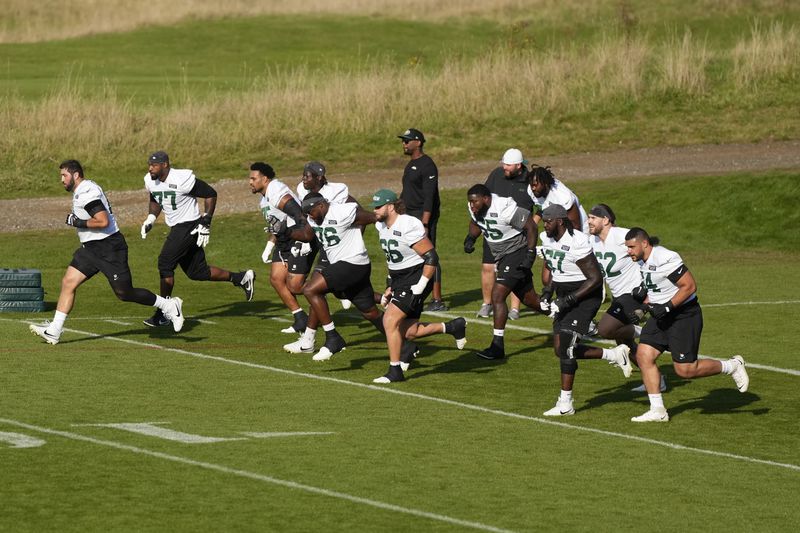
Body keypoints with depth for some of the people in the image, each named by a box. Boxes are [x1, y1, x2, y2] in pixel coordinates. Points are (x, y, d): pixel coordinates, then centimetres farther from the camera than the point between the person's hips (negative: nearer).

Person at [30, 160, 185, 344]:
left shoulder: (87, 194, -20)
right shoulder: (82, 191, 13)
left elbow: (103, 221, -28)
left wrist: (78, 223, -18)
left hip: (109, 248, -10)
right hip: (91, 249, 10)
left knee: (124, 293, -3)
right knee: (68, 282, 0)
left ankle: (169, 306, 13)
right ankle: (53, 331, -1)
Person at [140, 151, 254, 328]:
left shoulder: (182, 179, -22)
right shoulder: (150, 181, 0)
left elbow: (210, 194, -13)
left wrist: (205, 223, -15)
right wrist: (150, 220, 5)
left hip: (189, 226, -8)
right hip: (177, 228, 8)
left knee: (165, 263, -15)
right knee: (196, 271, 11)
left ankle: (163, 313, -7)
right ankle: (242, 278, 25)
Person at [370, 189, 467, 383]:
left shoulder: (408, 227, -21)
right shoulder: (382, 226, 6)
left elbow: (431, 257, -20)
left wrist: (420, 287, -22)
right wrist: (391, 286, 18)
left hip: (416, 278, -9)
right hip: (399, 280, 9)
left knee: (390, 320, -16)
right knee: (409, 332, 7)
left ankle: (395, 371, -8)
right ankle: (453, 327, 27)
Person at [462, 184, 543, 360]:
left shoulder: (504, 209, -28)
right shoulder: (475, 209, -5)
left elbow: (530, 226, -20)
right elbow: (475, 224, 18)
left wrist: (530, 255, -22)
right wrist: (470, 239, -1)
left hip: (517, 254, -9)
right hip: (502, 256, 9)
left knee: (497, 296, -15)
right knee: (529, 299, 18)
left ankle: (497, 346, -12)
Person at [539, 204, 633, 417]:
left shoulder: (577, 244, -24)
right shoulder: (547, 239, 2)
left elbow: (595, 279, -21)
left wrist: (568, 301, -23)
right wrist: (547, 293, 4)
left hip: (584, 295, -9)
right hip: (564, 296, 9)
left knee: (565, 347, -13)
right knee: (561, 349, 5)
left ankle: (565, 403, -4)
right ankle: (614, 355, 19)